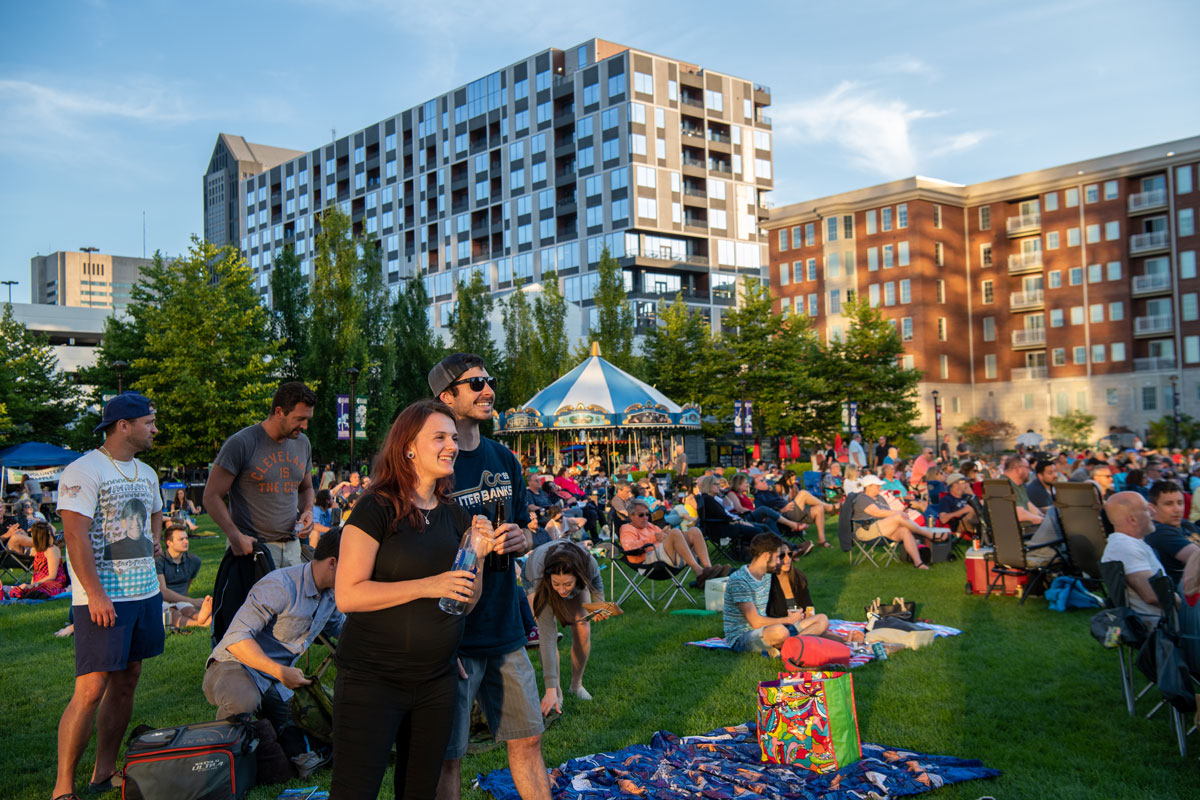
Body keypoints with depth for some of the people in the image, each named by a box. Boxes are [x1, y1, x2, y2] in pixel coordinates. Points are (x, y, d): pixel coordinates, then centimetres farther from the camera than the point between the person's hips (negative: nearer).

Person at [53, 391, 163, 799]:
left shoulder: (146, 473, 14)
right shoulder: (83, 471, -12)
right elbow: (76, 536, -18)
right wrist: (96, 595, -21)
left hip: (145, 592, 8)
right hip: (103, 598, -8)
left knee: (126, 681, 11)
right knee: (91, 689, -9)